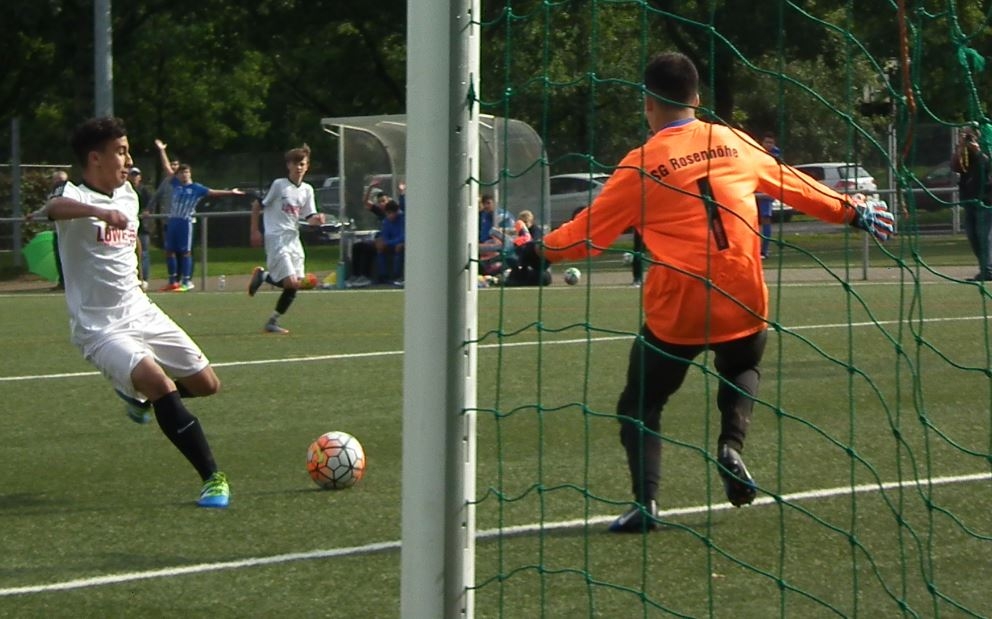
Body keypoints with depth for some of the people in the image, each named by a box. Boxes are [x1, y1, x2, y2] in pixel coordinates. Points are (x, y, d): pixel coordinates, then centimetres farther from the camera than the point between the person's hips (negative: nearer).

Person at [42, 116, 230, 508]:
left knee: (207, 384, 9)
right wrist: (100, 212, -62)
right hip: (100, 328, -8)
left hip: (143, 313, 8)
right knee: (159, 382, -29)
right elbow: (54, 208, -43)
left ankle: (139, 394, 39)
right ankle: (212, 479, -22)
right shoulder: (76, 196, -17)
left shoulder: (128, 196, 8)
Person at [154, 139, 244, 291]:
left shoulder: (196, 188, 1)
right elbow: (167, 167, 15)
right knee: (170, 251, 6)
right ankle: (173, 281, 14)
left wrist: (230, 193, -7)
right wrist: (161, 150, 15)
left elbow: (213, 193, 0)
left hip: (186, 222, -4)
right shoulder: (176, 184, 10)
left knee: (185, 252, -3)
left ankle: (187, 281, 0)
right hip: (172, 221, 4)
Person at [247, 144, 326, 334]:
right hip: (276, 239, -6)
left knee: (294, 286, 2)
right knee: (291, 282, -17)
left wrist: (317, 219, -14)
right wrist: (255, 231, -5)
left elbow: (309, 218, 9)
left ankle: (273, 321, 14)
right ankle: (262, 276, 10)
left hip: (293, 239, 6)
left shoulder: (307, 190, 9)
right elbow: (257, 205, -2)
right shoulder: (279, 185, -7)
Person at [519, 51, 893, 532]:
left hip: (676, 312, -3)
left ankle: (646, 500, -7)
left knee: (640, 404, 11)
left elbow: (590, 231, -1)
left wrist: (541, 251, 14)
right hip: (742, 303, 3)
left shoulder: (641, 166, -5)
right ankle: (731, 444, 5)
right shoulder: (733, 143, 6)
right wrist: (850, 210, 31)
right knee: (742, 369, 32)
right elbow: (793, 185, 17)